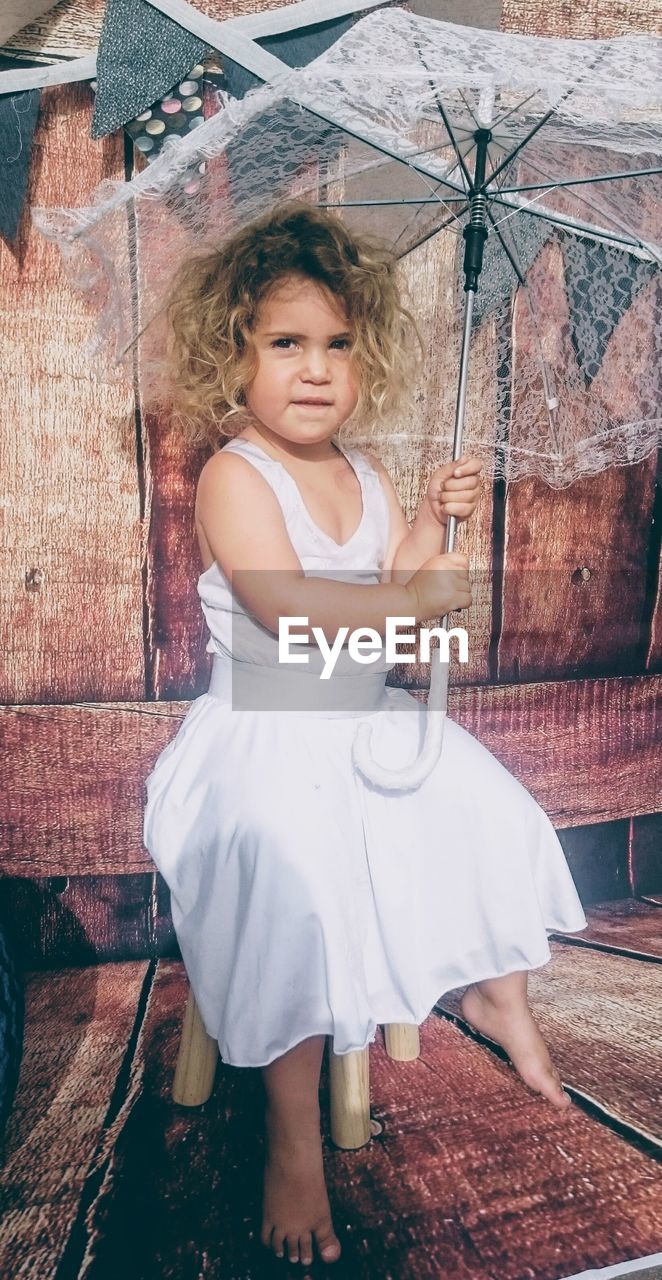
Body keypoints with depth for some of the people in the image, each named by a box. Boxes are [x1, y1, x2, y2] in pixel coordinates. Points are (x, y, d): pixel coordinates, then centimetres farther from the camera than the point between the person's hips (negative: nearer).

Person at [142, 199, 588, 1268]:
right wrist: (412, 600, -23)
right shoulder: (234, 477, -15)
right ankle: (293, 1142, -4)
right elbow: (286, 606, -28)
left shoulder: (363, 474, 9)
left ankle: (497, 994, 32)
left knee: (493, 819, 5)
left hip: (369, 718, 7)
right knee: (301, 899, -25)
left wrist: (434, 521, -9)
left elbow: (395, 582, 7)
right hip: (268, 736, -7)